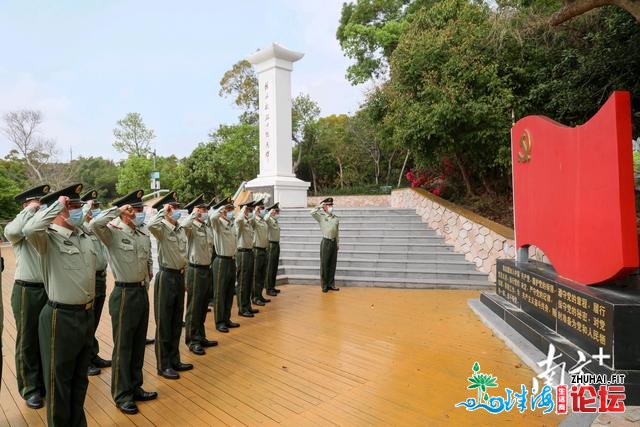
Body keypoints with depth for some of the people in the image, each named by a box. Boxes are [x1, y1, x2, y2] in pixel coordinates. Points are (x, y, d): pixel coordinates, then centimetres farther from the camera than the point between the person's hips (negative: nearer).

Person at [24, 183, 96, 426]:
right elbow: (29, 230, -37)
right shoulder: (48, 238, -13)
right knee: (59, 380, 9)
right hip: (61, 317, -7)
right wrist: (57, 205, -25)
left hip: (86, 314, 7)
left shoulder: (84, 237, 8)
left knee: (80, 378, 21)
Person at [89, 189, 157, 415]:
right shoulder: (113, 232, -12)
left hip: (142, 291, 7)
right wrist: (117, 209, -25)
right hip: (124, 293, -7)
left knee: (139, 344, 16)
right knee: (123, 347, 5)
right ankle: (121, 394, 20)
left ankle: (135, 387, 31)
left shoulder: (144, 234, 7)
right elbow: (94, 224, -34)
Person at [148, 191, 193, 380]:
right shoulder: (162, 228, -12)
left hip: (180, 276, 7)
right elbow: (150, 225, -37)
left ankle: (175, 361, 28)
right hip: (166, 277, -7)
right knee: (164, 324, 3)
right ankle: (163, 366, 15)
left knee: (177, 323, 15)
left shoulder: (181, 229, 9)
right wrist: (163, 211, -21)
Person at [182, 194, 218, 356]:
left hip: (207, 269, 8)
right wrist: (194, 214, -24)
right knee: (194, 307, 3)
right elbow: (184, 225, -38)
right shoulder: (192, 226, -14)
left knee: (203, 306, 16)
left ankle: (201, 337, 28)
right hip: (196, 270, -8)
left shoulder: (207, 226, 8)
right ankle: (192, 341, 14)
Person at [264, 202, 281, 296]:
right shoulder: (270, 220, -13)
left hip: (277, 244, 9)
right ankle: (268, 289, 4)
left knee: (275, 267, 14)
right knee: (270, 268, -2)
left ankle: (272, 287, 24)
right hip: (271, 245, -9)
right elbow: (266, 218, -40)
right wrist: (270, 212, -30)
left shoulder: (275, 220, 13)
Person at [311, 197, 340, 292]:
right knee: (324, 265, 1)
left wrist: (338, 243, 12)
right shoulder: (321, 217, -2)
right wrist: (320, 206, -9)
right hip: (326, 242, -4)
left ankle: (331, 284, 19)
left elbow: (337, 232, 14)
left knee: (333, 264, 9)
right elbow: (312, 212, -20)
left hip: (334, 242, 4)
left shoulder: (336, 219, 10)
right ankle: (324, 286, 10)